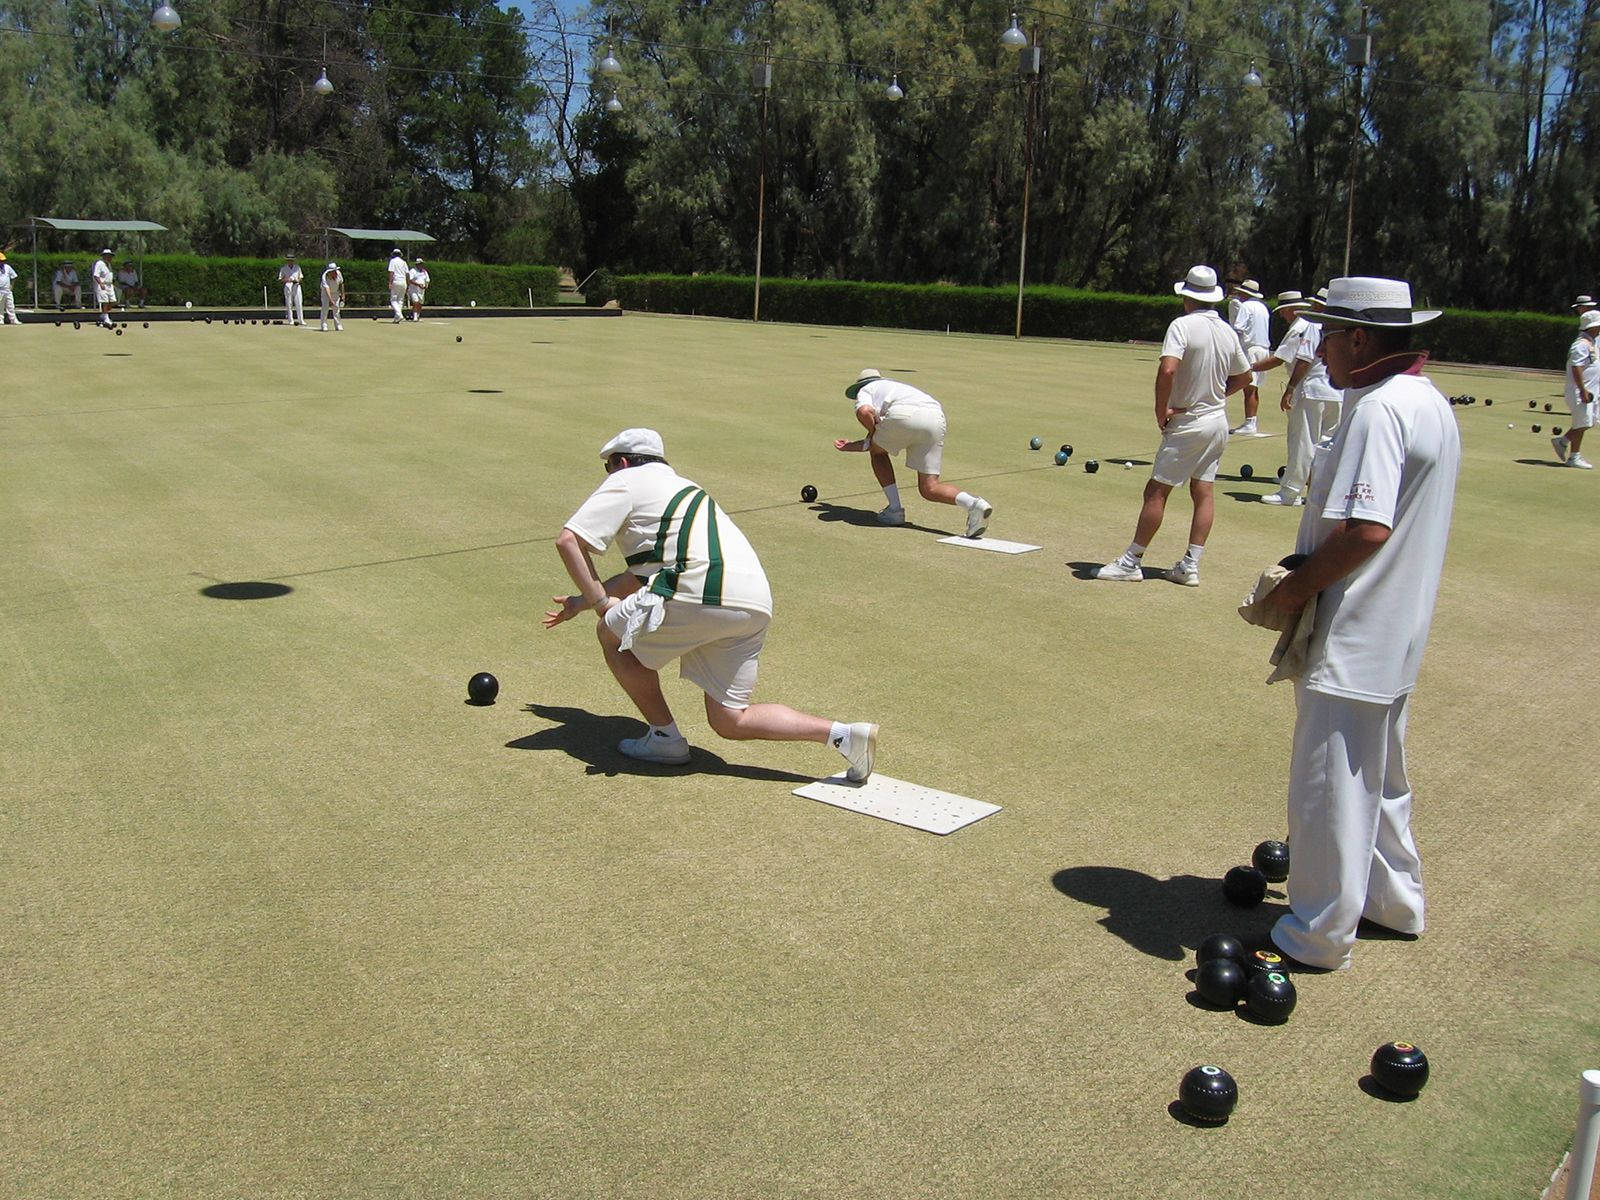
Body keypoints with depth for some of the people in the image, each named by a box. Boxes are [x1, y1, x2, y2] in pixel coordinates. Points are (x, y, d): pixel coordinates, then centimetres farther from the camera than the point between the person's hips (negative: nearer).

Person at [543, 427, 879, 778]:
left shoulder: (625, 482, 13)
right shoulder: (680, 486, 38)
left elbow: (568, 540, 1)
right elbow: (642, 573, 43)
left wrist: (601, 601, 7)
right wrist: (581, 601, 44)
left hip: (700, 593, -8)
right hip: (756, 603, 8)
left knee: (611, 633, 17)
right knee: (730, 720, 12)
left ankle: (664, 737, 18)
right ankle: (845, 734, -2)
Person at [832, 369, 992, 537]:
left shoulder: (865, 390, 27)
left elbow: (864, 411, 0)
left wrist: (873, 433, 18)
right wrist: (851, 446, 57)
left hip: (904, 416, -6)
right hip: (936, 418, 6)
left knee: (877, 451, 27)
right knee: (929, 489, 8)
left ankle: (895, 509, 19)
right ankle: (974, 504, -17)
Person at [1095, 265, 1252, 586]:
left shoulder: (1183, 325, -15)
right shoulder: (1228, 332, 7)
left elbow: (1167, 370, -29)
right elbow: (1243, 376, 20)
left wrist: (1161, 411, -18)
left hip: (1188, 423, -7)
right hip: (1219, 421, 7)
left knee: (1156, 491, -2)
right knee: (1203, 491, 8)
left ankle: (1132, 560, 3)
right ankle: (1191, 565, 9)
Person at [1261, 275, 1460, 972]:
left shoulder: (1379, 408, -21)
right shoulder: (1430, 403, 12)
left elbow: (1366, 527, -28)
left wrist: (1295, 587, -17)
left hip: (1352, 640, -11)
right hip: (1397, 636, 11)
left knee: (1330, 785, 0)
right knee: (1379, 775, 23)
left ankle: (1317, 936, 11)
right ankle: (1392, 900, 38)